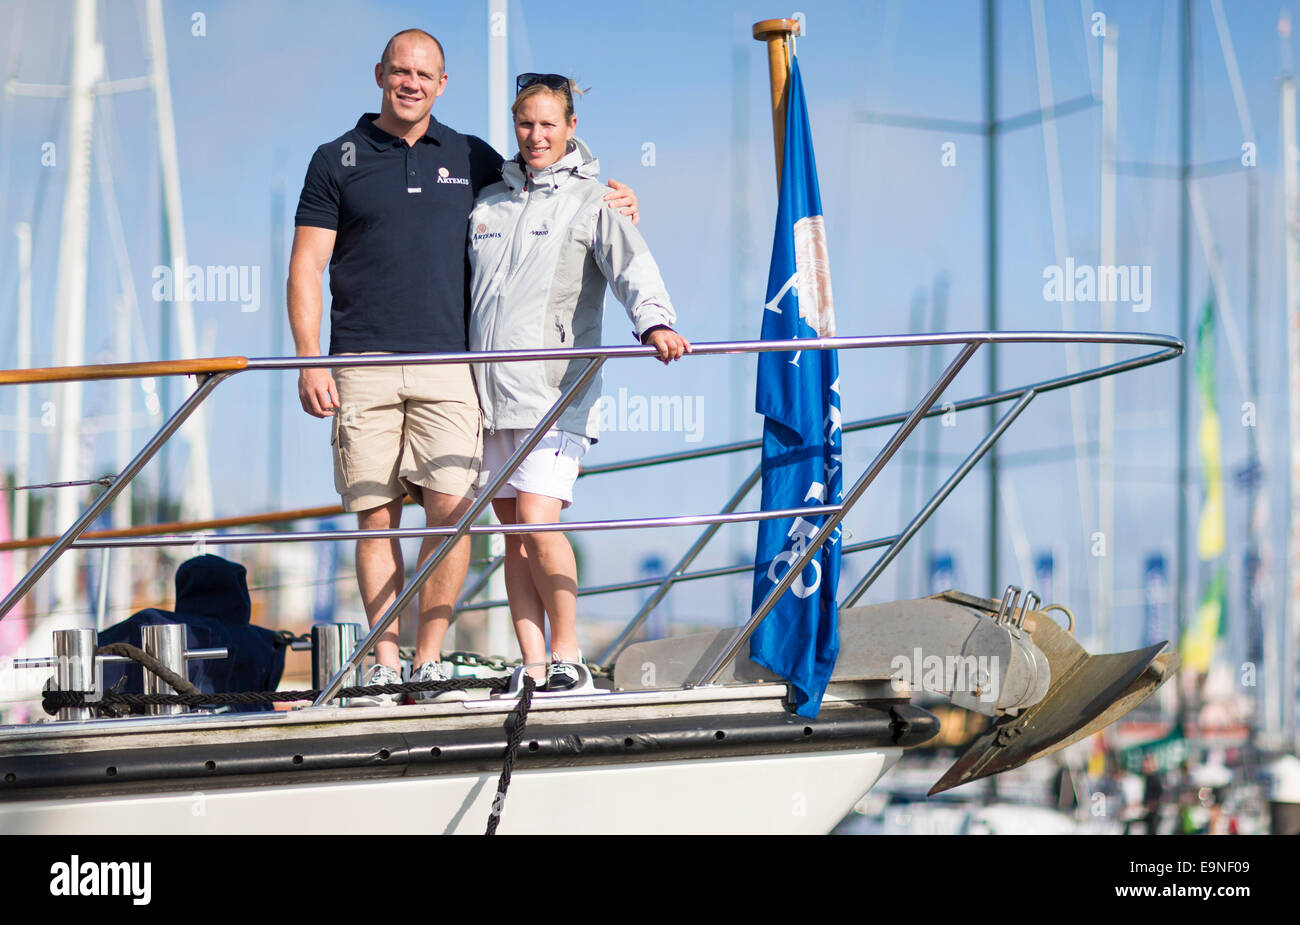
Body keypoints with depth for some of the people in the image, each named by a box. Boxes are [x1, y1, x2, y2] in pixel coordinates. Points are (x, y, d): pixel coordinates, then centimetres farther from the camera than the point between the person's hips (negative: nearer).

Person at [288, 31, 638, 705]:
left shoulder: (472, 159, 15)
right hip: (362, 366, -1)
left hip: (448, 367, 1)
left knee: (452, 509, -9)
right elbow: (306, 268, 6)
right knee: (376, 515, -1)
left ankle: (429, 661, 0)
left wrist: (607, 203, 12)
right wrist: (310, 362, -5)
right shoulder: (338, 161, 9)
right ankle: (385, 667, 6)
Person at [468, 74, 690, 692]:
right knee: (513, 533, 4)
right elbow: (461, 289, 27)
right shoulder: (488, 203, 17)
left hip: (558, 390, -5)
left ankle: (567, 656, -3)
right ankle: (533, 667, 7)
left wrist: (654, 321, -32)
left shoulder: (590, 201, 2)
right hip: (489, 392, 5)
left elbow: (632, 265, -14)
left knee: (537, 521, -17)